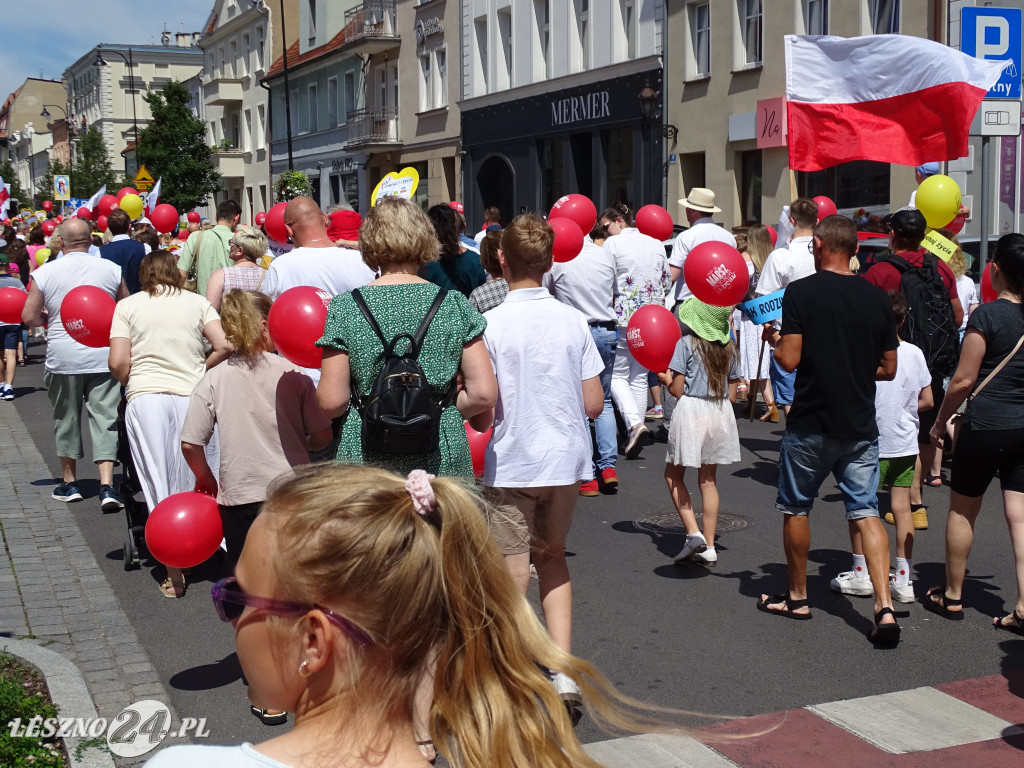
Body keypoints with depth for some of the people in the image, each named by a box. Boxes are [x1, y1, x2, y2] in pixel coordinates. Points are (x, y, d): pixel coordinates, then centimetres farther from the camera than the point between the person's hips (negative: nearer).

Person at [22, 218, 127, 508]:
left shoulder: (45, 273, -4)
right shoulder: (111, 269, -2)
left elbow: (29, 317, -3)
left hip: (63, 357, 0)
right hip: (103, 356, 0)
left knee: (66, 419, 15)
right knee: (104, 419, 1)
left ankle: (70, 484, 26)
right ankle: (107, 487, -8)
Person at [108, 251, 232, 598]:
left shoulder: (127, 305, 7)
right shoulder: (197, 302, 9)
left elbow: (118, 363, -2)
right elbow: (224, 346, -3)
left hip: (144, 397, -1)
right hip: (191, 396, 1)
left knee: (159, 488, 2)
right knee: (192, 482, 10)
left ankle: (174, 575, 0)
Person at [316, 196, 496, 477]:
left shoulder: (344, 308, -3)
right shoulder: (455, 304, 0)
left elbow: (331, 403, -5)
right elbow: (484, 395, -3)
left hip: (366, 459, -1)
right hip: (442, 460, 1)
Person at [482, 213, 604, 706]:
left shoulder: (491, 324, -12)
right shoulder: (573, 320, -1)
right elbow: (593, 404, 0)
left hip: (512, 465, -4)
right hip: (566, 460, 4)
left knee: (513, 574, 6)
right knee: (553, 558, 21)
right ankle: (563, 673, 13)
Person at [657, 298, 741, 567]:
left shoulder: (686, 344, -10)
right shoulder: (728, 348, 5)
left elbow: (677, 389, -10)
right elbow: (732, 395, 9)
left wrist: (665, 378, 9)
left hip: (691, 411, -5)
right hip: (721, 414, 5)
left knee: (674, 475, 11)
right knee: (708, 480, 12)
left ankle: (694, 534, -3)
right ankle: (708, 547, 12)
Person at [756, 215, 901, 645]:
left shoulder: (801, 292, -11)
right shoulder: (876, 298, 2)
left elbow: (789, 360, -15)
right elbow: (889, 368, 7)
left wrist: (772, 339, 5)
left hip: (811, 424, -3)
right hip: (861, 426, 3)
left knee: (795, 508, 14)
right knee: (866, 512, 5)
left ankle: (797, 598, 26)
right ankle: (884, 607, -7)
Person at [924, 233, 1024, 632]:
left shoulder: (987, 315, -13)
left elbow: (964, 380, -11)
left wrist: (940, 420, 2)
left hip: (985, 426, -5)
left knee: (962, 510, 11)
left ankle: (952, 596, 22)